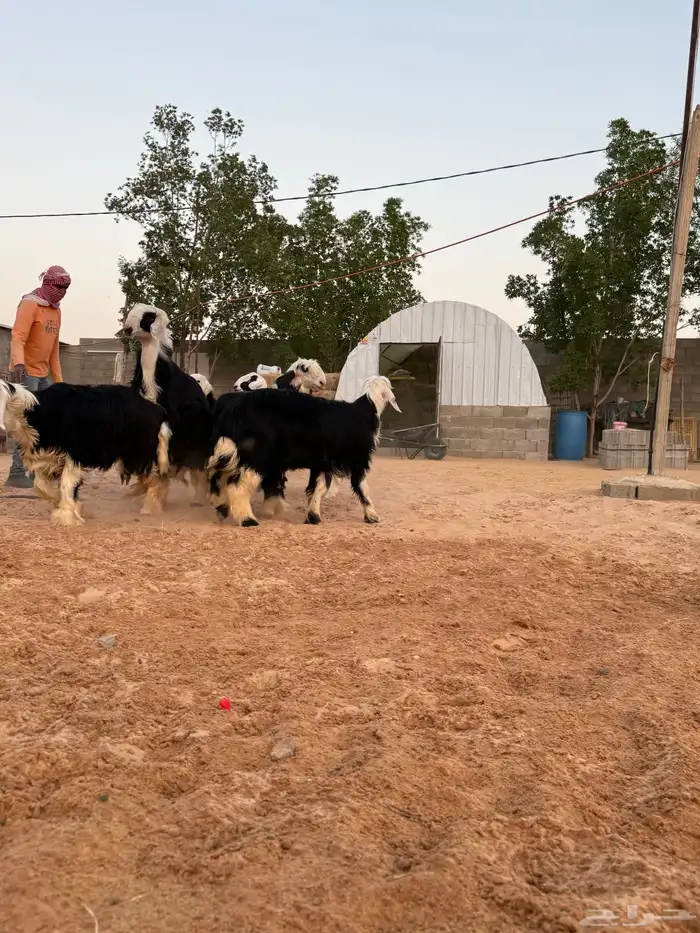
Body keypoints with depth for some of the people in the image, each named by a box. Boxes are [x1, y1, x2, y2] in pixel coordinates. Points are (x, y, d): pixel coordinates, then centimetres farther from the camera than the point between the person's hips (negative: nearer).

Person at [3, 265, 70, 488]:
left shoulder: (56, 310, 14)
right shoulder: (30, 304, -10)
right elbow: (18, 337, -23)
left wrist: (58, 379, 18)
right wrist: (18, 362, -41)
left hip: (43, 374, 9)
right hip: (25, 372, -9)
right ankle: (16, 473, -10)